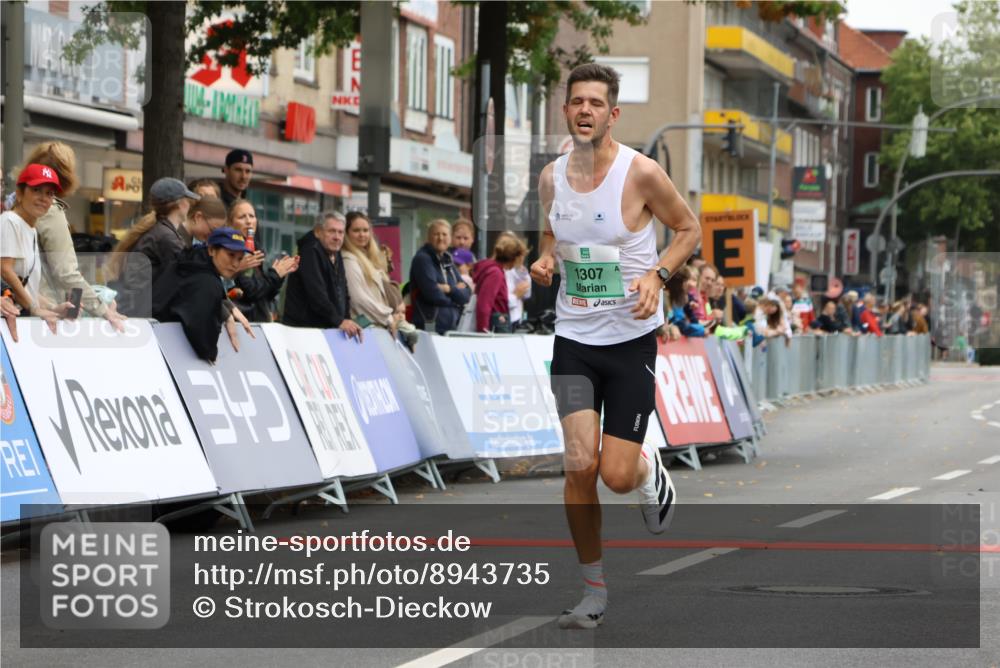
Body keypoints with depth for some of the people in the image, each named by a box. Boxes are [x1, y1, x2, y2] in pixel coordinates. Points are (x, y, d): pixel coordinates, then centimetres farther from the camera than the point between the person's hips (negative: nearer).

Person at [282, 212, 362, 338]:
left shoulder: (336, 255, 15)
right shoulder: (310, 253, -11)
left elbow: (343, 294, 18)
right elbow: (316, 293, -22)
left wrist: (347, 321, 2)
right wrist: (339, 322, -26)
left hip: (330, 329, 8)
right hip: (303, 327, -8)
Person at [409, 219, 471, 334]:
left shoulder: (447, 260, 18)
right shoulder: (422, 259, -4)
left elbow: (466, 294, 9)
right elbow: (432, 294, -14)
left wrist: (450, 289, -11)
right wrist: (456, 292, 2)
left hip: (451, 328, 7)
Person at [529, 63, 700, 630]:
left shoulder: (642, 173, -11)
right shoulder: (552, 177, 2)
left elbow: (690, 229, 1)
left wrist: (657, 275, -15)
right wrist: (545, 258, -1)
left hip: (632, 337, -3)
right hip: (574, 336, 3)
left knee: (618, 476, -6)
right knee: (580, 466, -9)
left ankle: (650, 466, 34)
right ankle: (595, 592, 6)